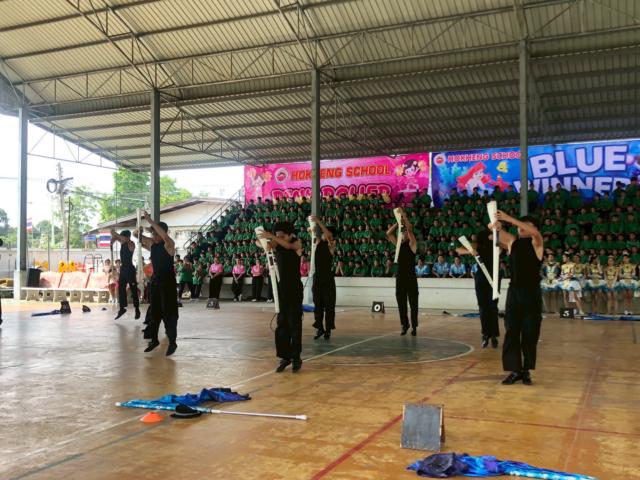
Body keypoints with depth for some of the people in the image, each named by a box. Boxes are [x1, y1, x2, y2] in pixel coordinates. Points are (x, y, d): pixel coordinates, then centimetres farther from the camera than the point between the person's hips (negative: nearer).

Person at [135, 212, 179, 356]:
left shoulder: (169, 245, -12)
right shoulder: (152, 243, 7)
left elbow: (165, 236, -34)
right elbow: (138, 237, 13)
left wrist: (150, 220, -34)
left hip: (168, 281, -7)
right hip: (155, 280, 7)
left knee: (168, 311, -4)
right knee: (154, 311, 13)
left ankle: (172, 342, 4)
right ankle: (154, 339, 26)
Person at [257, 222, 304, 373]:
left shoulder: (297, 243, -6)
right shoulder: (276, 244, 4)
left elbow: (289, 245, -29)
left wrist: (271, 236, -41)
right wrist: (262, 238, -37)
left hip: (295, 288, -4)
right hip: (281, 287, 4)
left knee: (294, 323, -2)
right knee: (281, 323, 6)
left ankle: (296, 357, 5)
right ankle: (284, 356, 13)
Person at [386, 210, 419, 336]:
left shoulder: (412, 244, -2)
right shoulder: (399, 244, 12)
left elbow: (410, 230, -16)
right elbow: (388, 233, 6)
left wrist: (405, 217, -11)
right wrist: (398, 223, 1)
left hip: (411, 278, -5)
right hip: (400, 278, 5)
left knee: (413, 303, 1)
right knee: (401, 303, 7)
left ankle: (414, 326, 9)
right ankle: (405, 325, 18)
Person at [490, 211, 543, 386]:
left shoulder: (537, 243, -3)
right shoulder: (512, 241, 7)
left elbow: (535, 233, -25)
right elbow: (498, 235, -5)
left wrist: (509, 219, -32)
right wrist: (496, 227, -31)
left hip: (532, 293, -3)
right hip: (514, 291, 3)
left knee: (530, 333, 3)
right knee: (511, 332, 1)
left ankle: (526, 370, 14)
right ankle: (515, 370, 8)